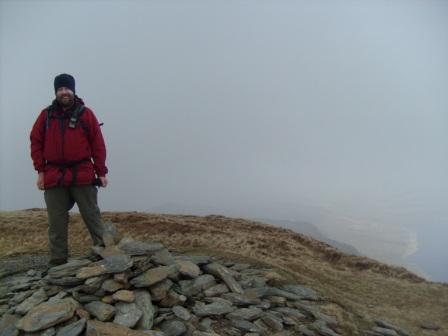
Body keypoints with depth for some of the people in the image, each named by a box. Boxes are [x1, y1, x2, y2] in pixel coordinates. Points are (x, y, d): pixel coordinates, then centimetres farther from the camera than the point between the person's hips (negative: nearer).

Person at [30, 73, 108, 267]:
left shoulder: (85, 114, 3)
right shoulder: (46, 115, 9)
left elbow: (98, 144, 1)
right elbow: (36, 142, 10)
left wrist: (101, 172, -4)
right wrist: (40, 171, 2)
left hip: (82, 175, -2)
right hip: (54, 177, 2)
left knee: (92, 216, 2)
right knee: (56, 222, 6)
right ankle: (57, 262, 15)